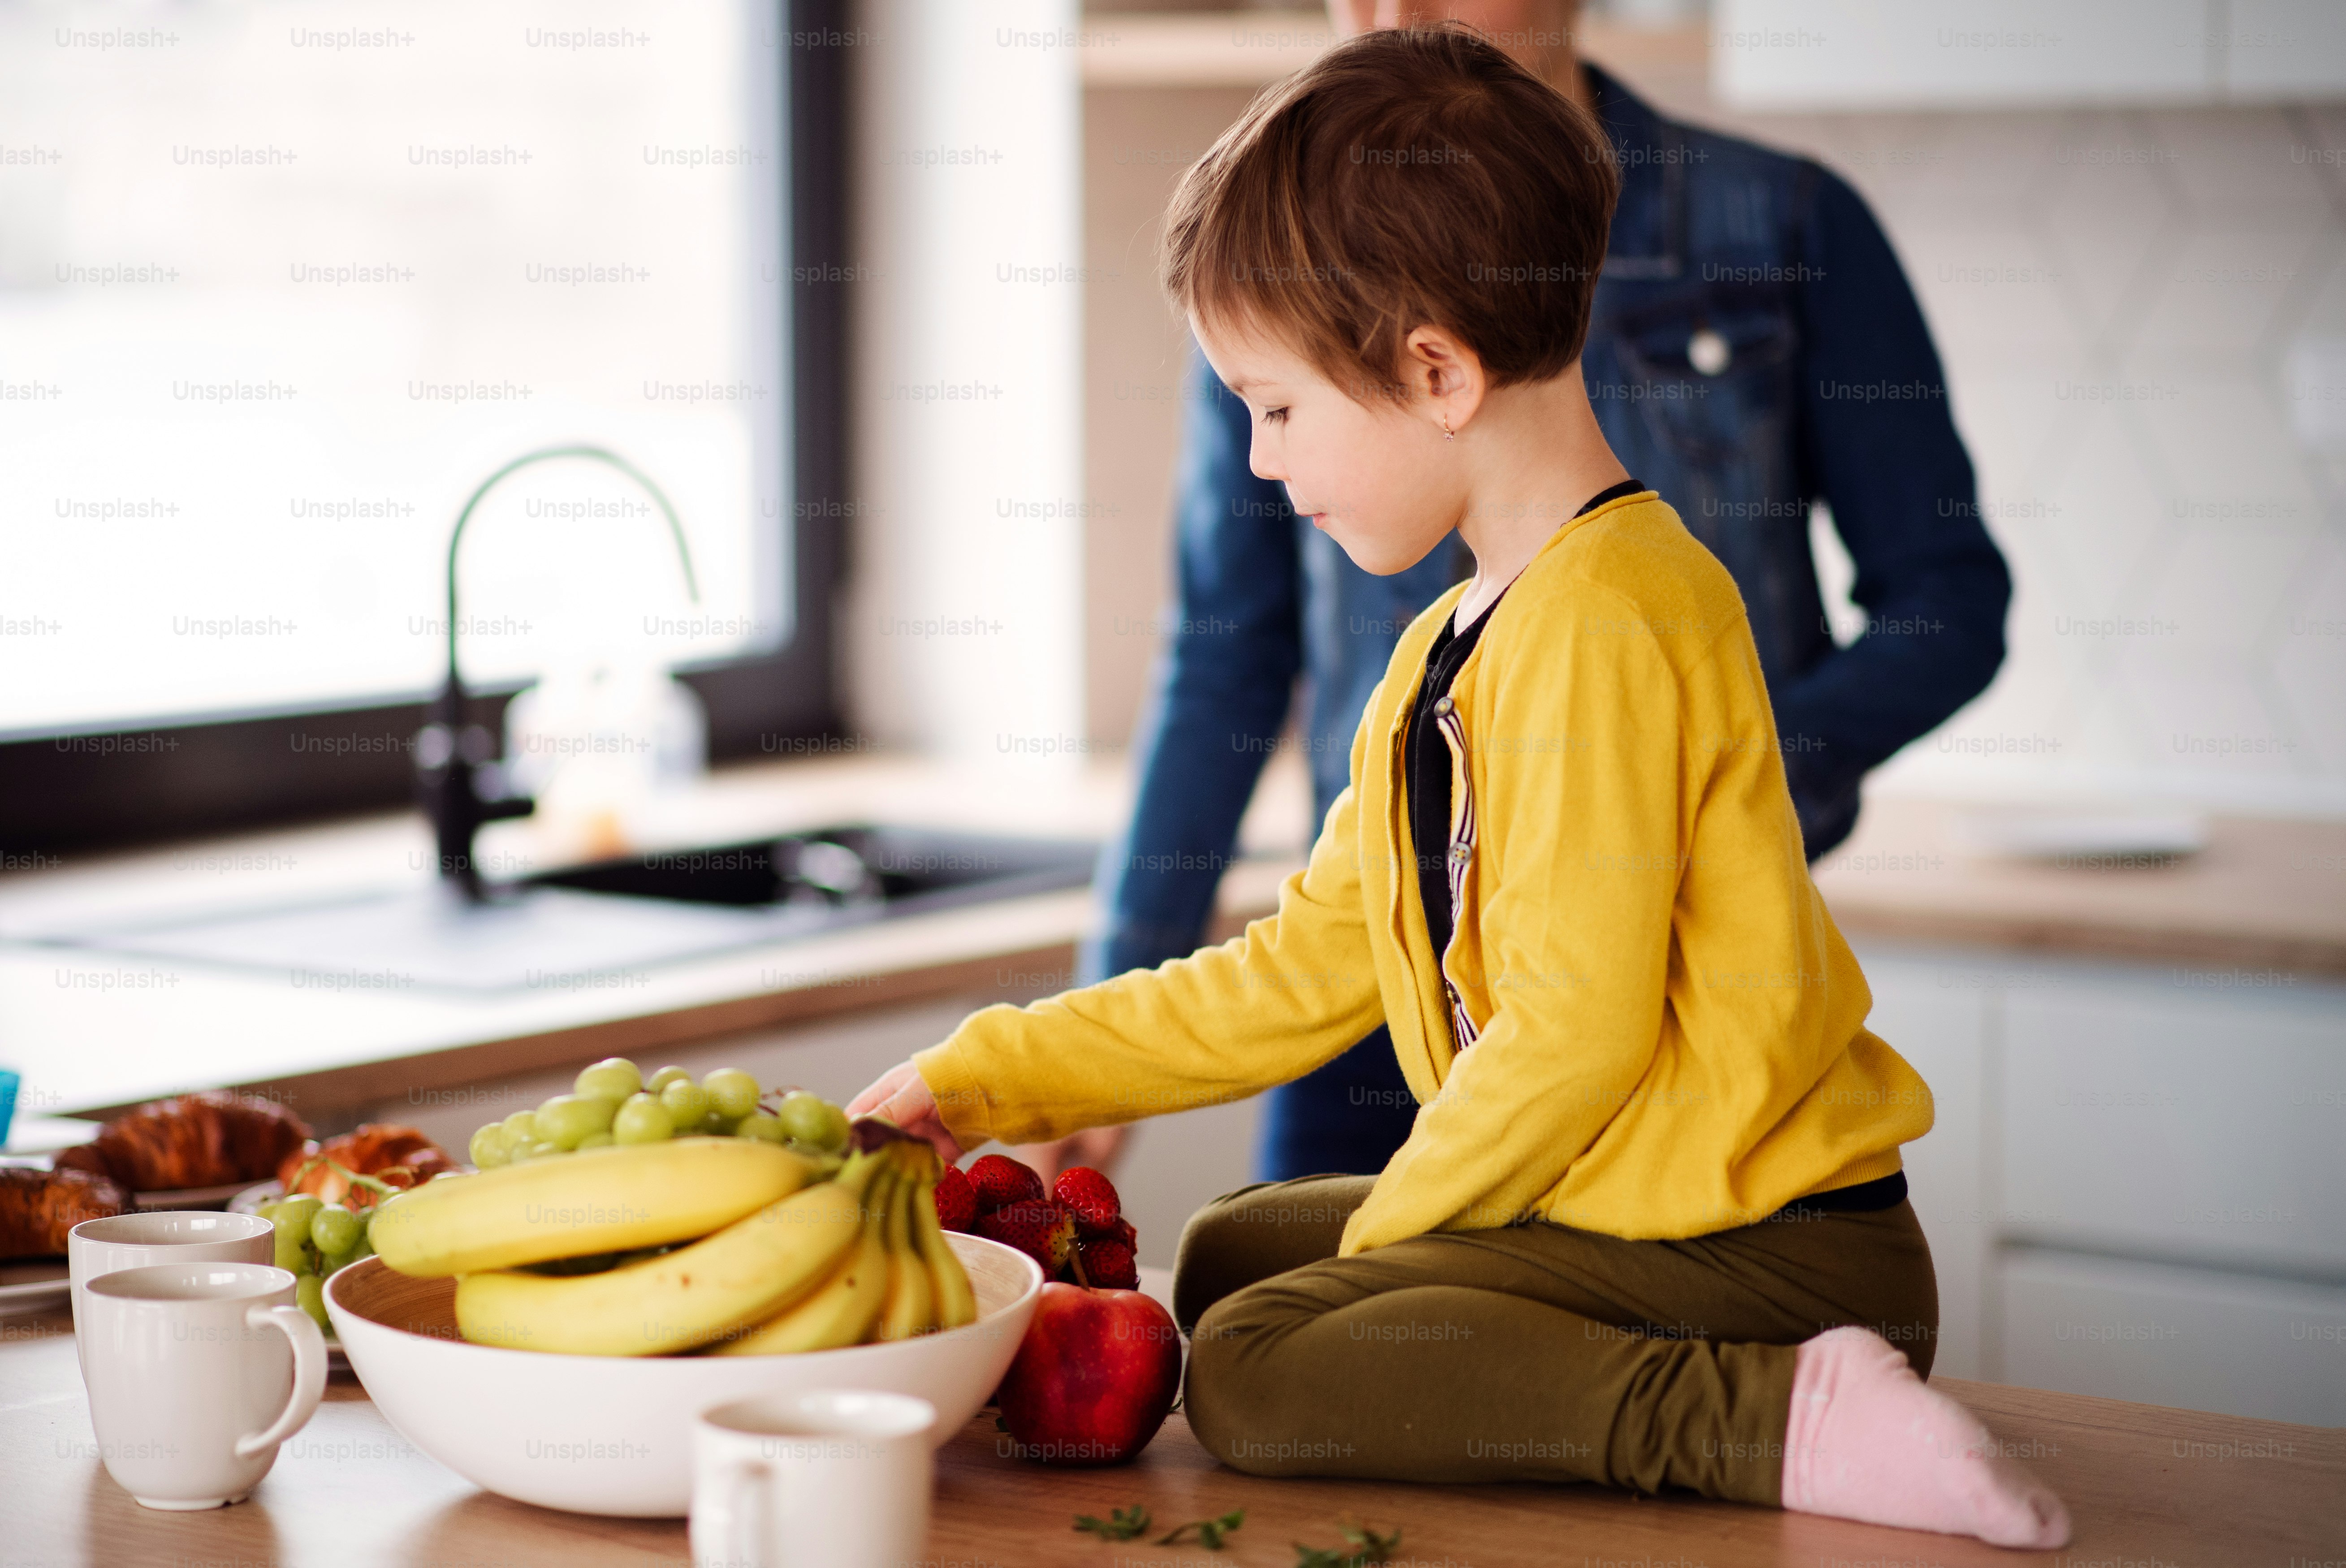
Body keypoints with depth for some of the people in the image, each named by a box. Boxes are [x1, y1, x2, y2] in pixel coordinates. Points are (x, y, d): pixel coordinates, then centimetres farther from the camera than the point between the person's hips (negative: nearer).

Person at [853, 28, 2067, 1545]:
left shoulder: (1600, 625, -19)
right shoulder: (1452, 648, 14)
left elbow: (1577, 1027, -23)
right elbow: (1301, 969, 18)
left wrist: (1384, 1239, -8)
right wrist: (977, 1080, 18)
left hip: (1766, 1244, -11)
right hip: (1617, 1211, 11)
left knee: (1253, 1373, -20)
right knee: (1235, 1254, 23)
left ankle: (1776, 1420, -23)